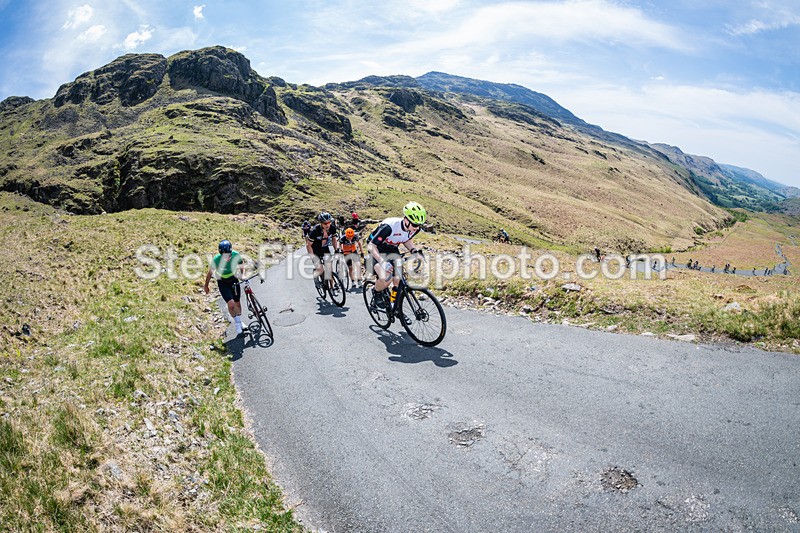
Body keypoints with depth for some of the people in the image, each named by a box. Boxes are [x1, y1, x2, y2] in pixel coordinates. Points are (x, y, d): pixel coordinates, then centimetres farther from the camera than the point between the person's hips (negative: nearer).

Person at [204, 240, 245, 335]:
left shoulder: (236, 255, -25)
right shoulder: (216, 259, -29)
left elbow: (241, 266, -4)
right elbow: (210, 272, -11)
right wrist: (206, 286, 1)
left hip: (234, 279, 2)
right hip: (222, 282, -2)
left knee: (237, 303, 12)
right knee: (231, 304, -15)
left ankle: (240, 321, 38)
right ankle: (237, 323, 11)